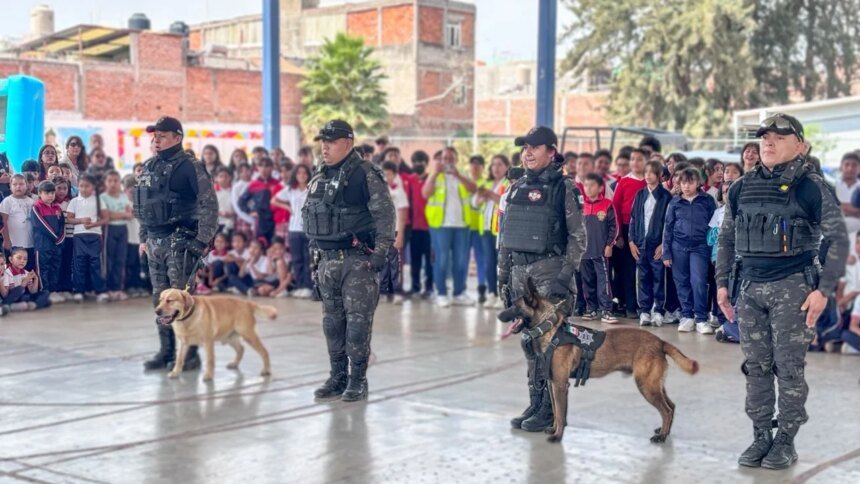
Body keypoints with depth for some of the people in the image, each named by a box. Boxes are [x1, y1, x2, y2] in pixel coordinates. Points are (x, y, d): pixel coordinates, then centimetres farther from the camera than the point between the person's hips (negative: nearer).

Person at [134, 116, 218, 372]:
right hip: (154, 243, 8)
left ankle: (189, 354, 2)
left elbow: (209, 205, -13)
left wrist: (202, 241, -15)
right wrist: (144, 238, 18)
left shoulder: (190, 167, -10)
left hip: (179, 242, -7)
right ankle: (166, 351, 20)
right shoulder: (149, 167, 13)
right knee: (160, 299, 11)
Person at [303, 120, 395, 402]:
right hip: (327, 260, 8)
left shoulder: (366, 175, -9)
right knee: (332, 320, 11)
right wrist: (316, 256, 20)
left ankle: (358, 380, 2)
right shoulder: (320, 178, 14)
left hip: (358, 260, -7)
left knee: (358, 319, -5)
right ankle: (337, 377, 19)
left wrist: (380, 252, -18)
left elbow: (385, 215, -12)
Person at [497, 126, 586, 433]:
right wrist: (503, 275, 14)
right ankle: (535, 404, 19)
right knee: (529, 341, 10)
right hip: (519, 272, 6)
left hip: (549, 271, -6)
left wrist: (565, 275, -15)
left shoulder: (563, 188, -5)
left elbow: (578, 237, -8)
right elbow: (504, 236, 17)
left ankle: (551, 411, 2)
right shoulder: (516, 188, 13)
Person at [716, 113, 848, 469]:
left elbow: (838, 240, -6)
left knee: (788, 367, 0)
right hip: (750, 288, 5)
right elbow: (726, 238, 16)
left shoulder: (812, 187, -6)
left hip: (792, 288, -4)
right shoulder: (741, 188, 8)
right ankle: (761, 436, 18)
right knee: (756, 367, 8)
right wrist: (722, 283, 10)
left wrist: (824, 289, -12)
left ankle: (786, 441, 12)